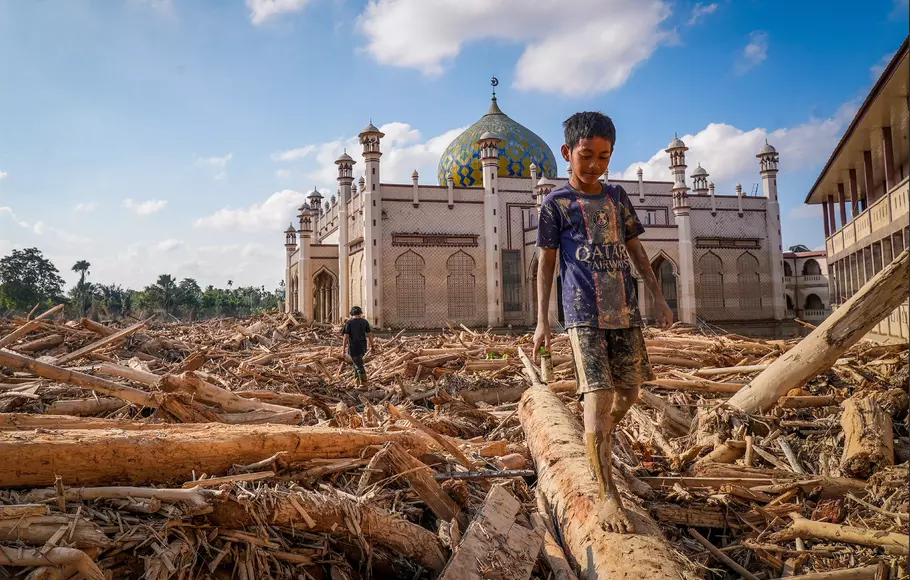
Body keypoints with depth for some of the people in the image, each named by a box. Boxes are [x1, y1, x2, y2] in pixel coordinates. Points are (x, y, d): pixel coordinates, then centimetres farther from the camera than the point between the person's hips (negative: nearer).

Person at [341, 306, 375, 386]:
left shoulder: (349, 322, -8)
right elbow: (369, 334, 3)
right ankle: (358, 381, 23)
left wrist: (343, 349, -6)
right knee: (356, 363, 21)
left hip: (354, 347, -5)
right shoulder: (365, 321, 2)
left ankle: (364, 384, 1)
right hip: (362, 346, 5)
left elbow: (346, 336, -11)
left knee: (359, 365, -1)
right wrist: (371, 346, 11)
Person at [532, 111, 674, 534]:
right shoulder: (556, 203, 1)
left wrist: (659, 298, 13)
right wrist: (541, 320, -2)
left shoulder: (617, 197, 15)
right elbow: (546, 263, 3)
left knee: (628, 394, 13)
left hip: (626, 313, 6)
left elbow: (636, 250, 18)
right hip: (585, 316, -5)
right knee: (598, 398, -12)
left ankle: (598, 442, 43)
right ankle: (608, 496, -6)